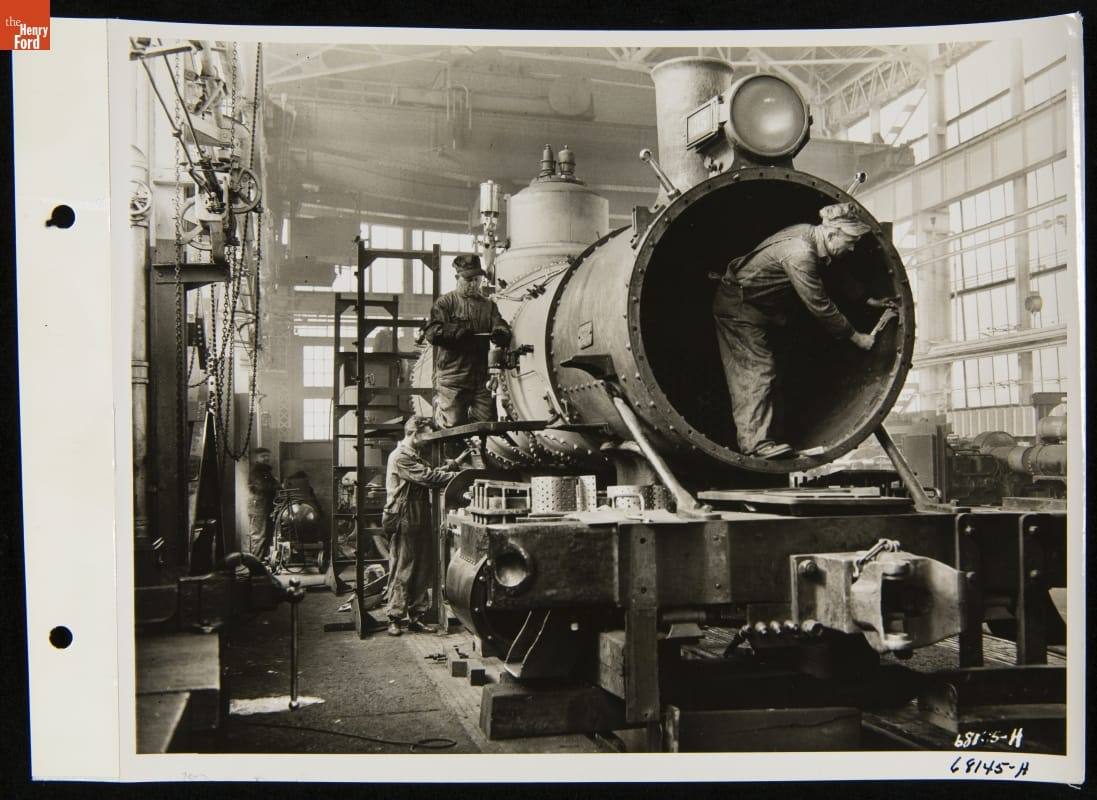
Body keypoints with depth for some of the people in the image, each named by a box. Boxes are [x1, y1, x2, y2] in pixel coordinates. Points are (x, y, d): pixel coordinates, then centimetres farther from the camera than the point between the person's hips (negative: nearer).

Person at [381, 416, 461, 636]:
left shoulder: (414, 456, 22)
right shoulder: (400, 457, -13)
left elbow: (427, 475, 15)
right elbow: (427, 477, -20)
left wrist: (447, 468, -3)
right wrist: (459, 476, -18)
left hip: (419, 521, 9)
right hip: (403, 521, -9)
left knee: (422, 570, 9)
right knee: (402, 571, -4)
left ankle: (416, 617, 15)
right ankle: (394, 619, 4)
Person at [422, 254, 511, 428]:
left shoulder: (489, 305, 19)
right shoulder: (446, 302, 5)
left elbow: (501, 326, 8)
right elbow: (431, 332, -7)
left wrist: (501, 332, -15)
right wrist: (456, 331, -21)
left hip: (482, 379, 4)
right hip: (452, 378, -4)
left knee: (487, 425, 1)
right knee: (452, 424, -5)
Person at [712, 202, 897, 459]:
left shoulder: (810, 236, -2)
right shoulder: (800, 254, -31)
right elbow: (820, 306, -26)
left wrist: (869, 300, 13)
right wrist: (856, 337, -17)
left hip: (762, 310, 10)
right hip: (739, 306, -10)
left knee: (770, 374, 9)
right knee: (756, 371, -15)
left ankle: (769, 439, 13)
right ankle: (754, 443, -17)